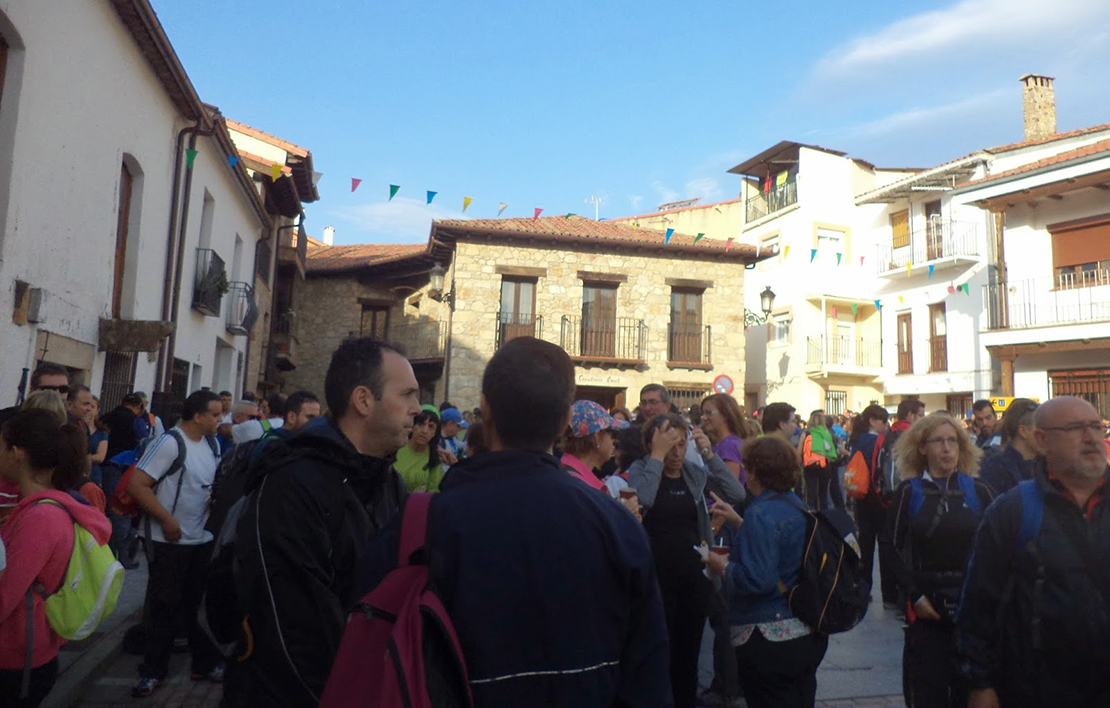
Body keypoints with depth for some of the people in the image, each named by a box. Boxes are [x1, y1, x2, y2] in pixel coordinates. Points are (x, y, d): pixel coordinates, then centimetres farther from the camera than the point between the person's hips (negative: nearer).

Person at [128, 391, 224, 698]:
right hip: (169, 541, -7)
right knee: (164, 606, 5)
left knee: (202, 603, 15)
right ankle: (154, 670, 22)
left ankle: (205, 663, 28)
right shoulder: (170, 442, -17)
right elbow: (137, 484, -22)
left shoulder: (212, 443, 6)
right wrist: (167, 519, -21)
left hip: (203, 539, 7)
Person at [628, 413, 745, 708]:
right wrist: (657, 456, -22)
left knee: (689, 651, 16)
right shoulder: (640, 470, -5)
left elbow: (737, 494, -7)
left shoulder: (696, 472, 5)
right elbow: (643, 499, -27)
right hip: (658, 576, -4)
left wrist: (709, 454, -13)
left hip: (694, 575, 4)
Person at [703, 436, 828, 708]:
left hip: (770, 641, -9)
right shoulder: (797, 506, 7)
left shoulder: (760, 514, -21)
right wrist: (737, 522, 17)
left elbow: (756, 580, -28)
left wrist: (723, 567, -12)